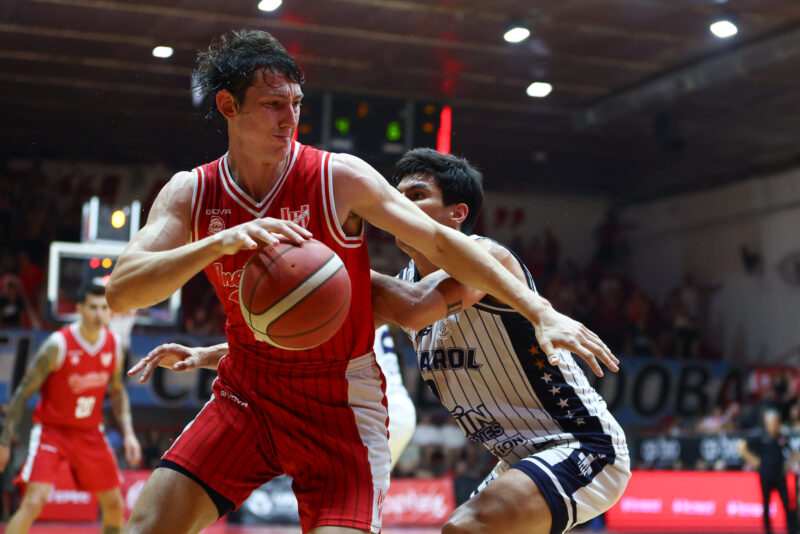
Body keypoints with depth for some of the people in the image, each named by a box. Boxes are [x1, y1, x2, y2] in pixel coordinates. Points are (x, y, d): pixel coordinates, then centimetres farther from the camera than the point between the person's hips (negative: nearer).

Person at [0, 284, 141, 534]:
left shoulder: (114, 345, -3)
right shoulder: (58, 344, -19)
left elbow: (117, 392, 12)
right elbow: (24, 392, -12)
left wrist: (128, 433, 1)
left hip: (90, 433, 5)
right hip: (51, 429, -5)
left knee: (115, 506, 9)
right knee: (33, 502, -22)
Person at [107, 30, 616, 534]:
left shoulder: (340, 178, -13)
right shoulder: (190, 193, -5)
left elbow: (440, 243, -8)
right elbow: (121, 292, -18)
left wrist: (542, 311, -14)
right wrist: (220, 242, -35)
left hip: (340, 403, -3)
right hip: (246, 395, 3)